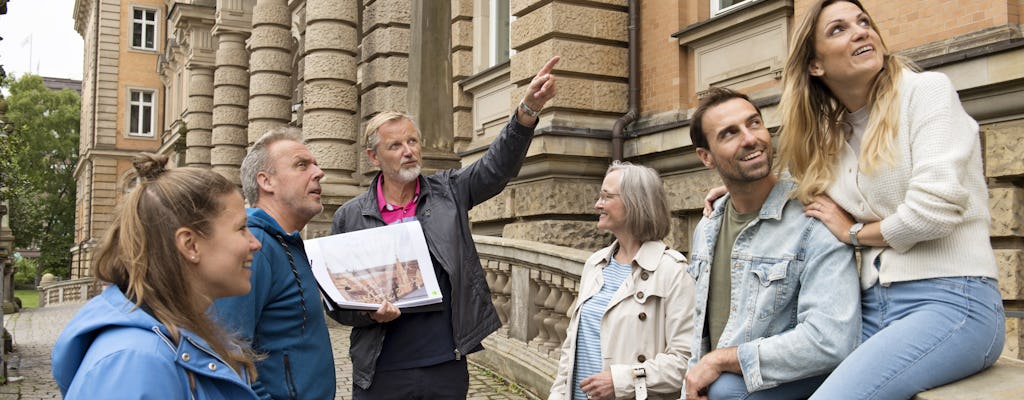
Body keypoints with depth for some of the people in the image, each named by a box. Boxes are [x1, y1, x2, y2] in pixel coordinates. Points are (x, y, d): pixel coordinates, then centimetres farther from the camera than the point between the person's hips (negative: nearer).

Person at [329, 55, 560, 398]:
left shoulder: (448, 192, 4)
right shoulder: (350, 217, 0)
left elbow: (497, 165, -10)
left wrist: (529, 108, -25)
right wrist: (368, 312, -16)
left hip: (447, 367, 1)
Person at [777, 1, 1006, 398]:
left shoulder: (927, 90, -3)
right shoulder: (829, 139, 13)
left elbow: (936, 207, -15)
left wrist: (854, 232, -1)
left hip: (950, 302, -5)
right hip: (873, 308, 6)